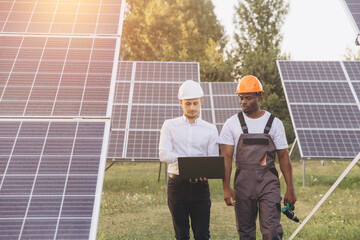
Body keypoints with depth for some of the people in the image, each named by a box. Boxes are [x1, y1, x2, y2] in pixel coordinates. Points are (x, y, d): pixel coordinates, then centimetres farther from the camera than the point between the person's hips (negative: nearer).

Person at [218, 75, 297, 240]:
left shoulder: (274, 123, 2)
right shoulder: (232, 124, 1)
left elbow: (283, 157, 4)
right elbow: (226, 157, -4)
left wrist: (290, 189, 1)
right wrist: (226, 187, -13)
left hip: (269, 183, 0)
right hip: (243, 183, 1)